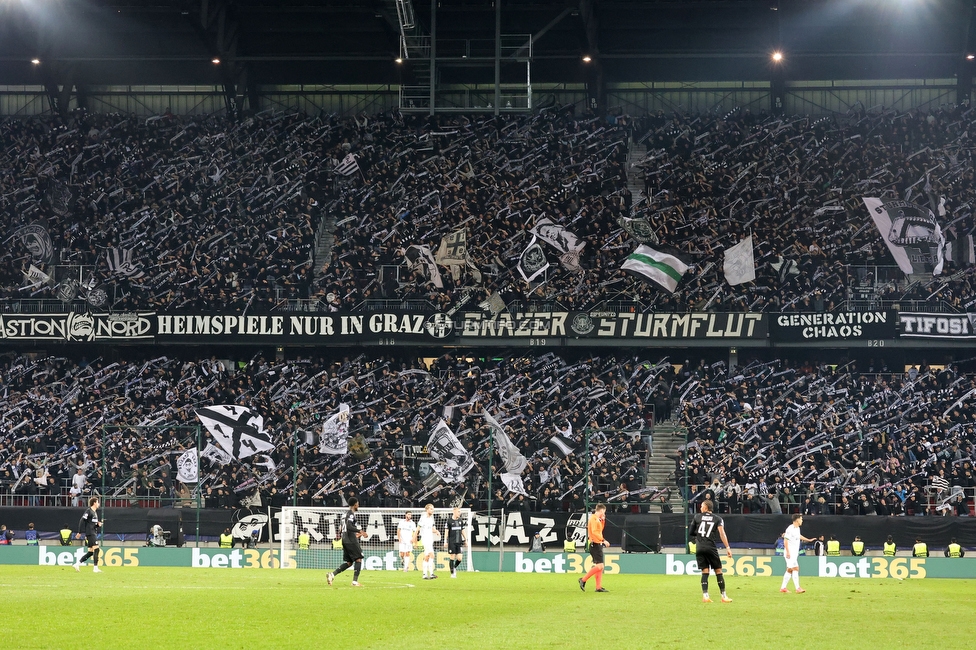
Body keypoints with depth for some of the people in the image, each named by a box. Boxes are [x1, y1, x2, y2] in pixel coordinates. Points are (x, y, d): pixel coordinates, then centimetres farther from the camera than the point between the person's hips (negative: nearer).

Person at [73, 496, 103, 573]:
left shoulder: (95, 512, 19)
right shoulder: (88, 511, -8)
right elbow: (82, 521, -13)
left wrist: (98, 524, 4)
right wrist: (80, 532, -16)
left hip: (94, 533, 10)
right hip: (90, 533, -10)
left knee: (91, 552, 9)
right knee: (96, 549, -14)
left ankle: (77, 564, 14)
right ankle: (96, 568, -15)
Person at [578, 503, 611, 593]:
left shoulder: (597, 519, 17)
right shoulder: (594, 519, -13)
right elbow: (594, 532, -24)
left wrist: (603, 520, 18)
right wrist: (603, 540, -26)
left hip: (598, 545, 10)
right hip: (595, 544, -10)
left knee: (600, 567, 8)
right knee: (599, 566, -14)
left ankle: (599, 587, 8)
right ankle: (583, 580, -9)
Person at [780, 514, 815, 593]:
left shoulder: (797, 528, 12)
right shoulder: (790, 529, -16)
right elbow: (785, 541, -18)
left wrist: (808, 539, 42)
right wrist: (788, 552, -23)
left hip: (795, 553, 10)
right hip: (790, 553, -10)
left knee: (789, 570, 10)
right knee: (795, 568, -15)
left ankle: (783, 587, 15)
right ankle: (798, 588, -18)